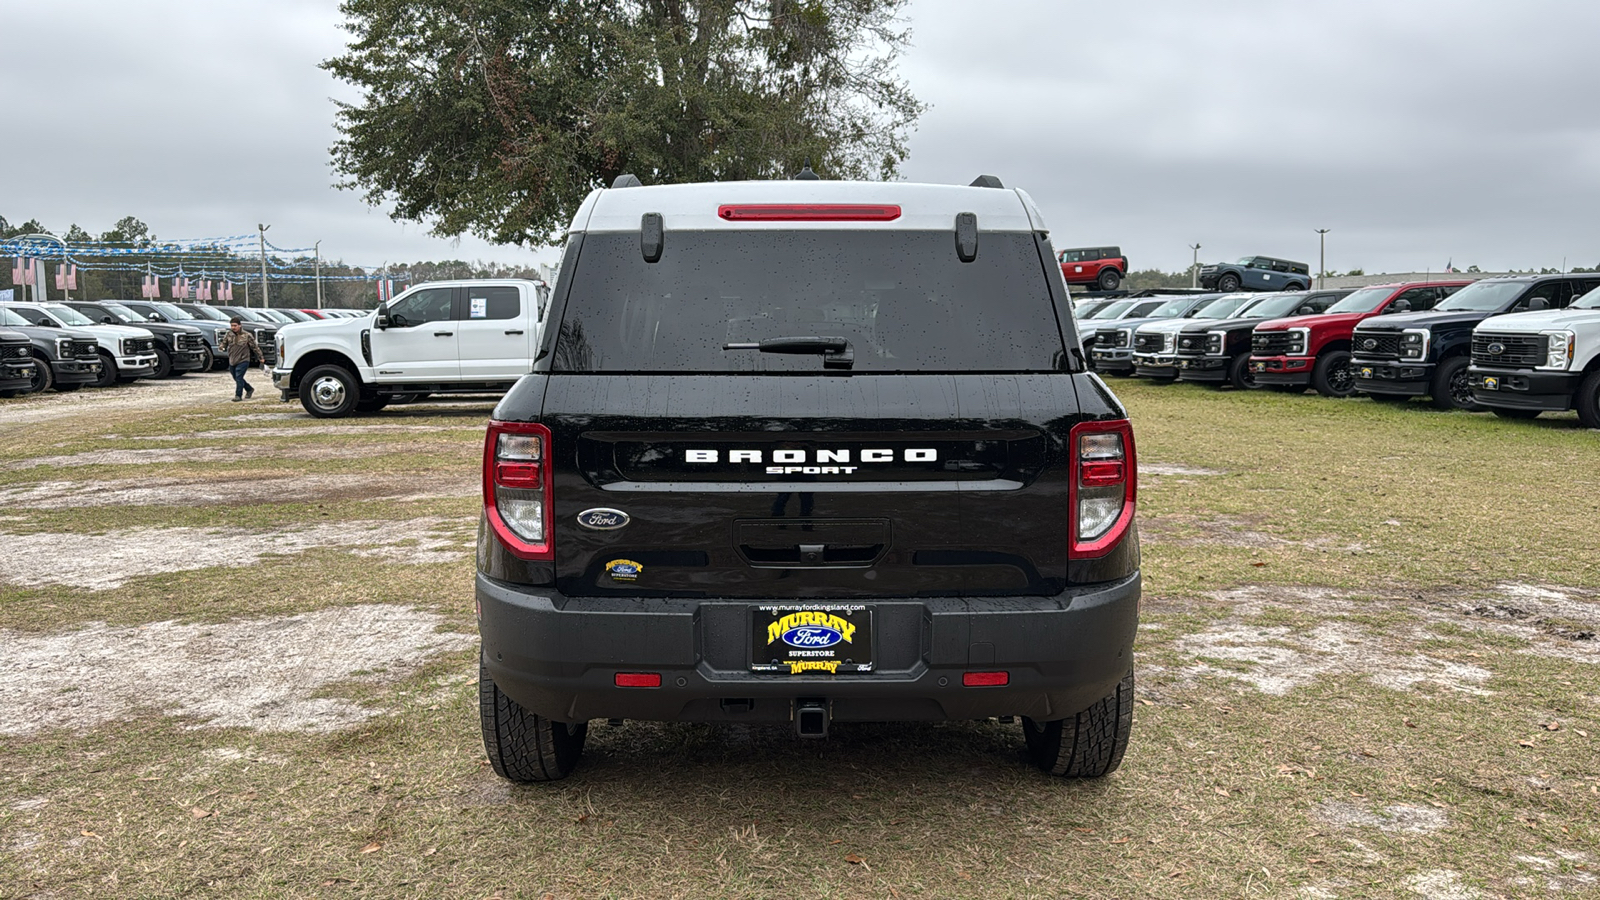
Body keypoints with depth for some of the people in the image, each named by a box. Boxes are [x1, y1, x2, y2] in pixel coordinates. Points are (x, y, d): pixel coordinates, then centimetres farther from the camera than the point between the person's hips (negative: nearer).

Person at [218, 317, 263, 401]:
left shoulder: (247, 335, -7)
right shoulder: (228, 334, 3)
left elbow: (255, 347, 0)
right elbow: (224, 343, 10)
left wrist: (260, 357, 3)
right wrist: (221, 346, -14)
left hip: (243, 360, -5)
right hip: (232, 361, 6)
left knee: (239, 378, -15)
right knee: (236, 378, 15)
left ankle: (238, 396, -8)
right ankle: (249, 389, 35)